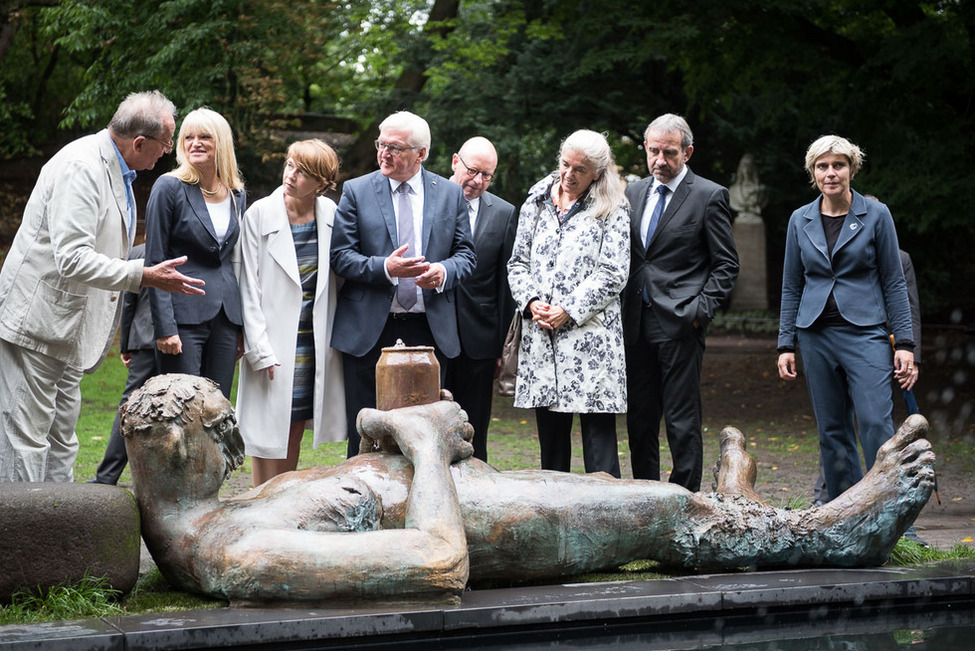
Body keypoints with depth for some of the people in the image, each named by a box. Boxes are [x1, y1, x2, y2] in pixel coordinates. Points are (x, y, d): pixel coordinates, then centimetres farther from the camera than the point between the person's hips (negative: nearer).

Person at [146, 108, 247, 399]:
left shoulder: (237, 196, 12)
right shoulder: (170, 187, -3)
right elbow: (154, 262, -6)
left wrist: (242, 325, 13)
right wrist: (164, 327, -14)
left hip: (227, 317, 5)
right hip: (184, 315, -5)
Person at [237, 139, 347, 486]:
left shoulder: (329, 213, 2)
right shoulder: (260, 214, -8)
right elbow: (249, 288, -8)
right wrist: (260, 350, -13)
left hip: (316, 341, 4)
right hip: (275, 344, -4)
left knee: (295, 430, 10)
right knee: (270, 430, -2)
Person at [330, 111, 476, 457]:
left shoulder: (450, 194, 8)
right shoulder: (356, 191, 3)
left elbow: (466, 255, 10)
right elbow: (340, 256, -3)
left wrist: (444, 271, -13)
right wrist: (383, 267, -19)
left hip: (429, 329, 2)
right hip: (369, 332, -1)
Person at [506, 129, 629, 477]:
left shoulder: (611, 211, 1)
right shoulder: (536, 203, 13)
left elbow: (612, 274, -5)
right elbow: (518, 262, 14)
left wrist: (569, 311, -12)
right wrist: (530, 302, -4)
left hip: (590, 333, -4)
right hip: (540, 332, 4)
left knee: (598, 428, -6)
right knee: (550, 429, 8)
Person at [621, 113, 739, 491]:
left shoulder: (709, 197, -2)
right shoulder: (633, 193, 14)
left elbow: (726, 265, -2)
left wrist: (700, 311, -12)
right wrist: (622, 312, 7)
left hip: (679, 324, -6)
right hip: (637, 325, 6)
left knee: (682, 421, -4)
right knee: (639, 419, 10)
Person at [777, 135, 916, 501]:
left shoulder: (876, 215, 1)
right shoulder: (800, 221, 8)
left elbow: (894, 282, 1)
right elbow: (791, 288, 13)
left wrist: (904, 343, -5)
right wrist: (786, 345, 7)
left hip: (865, 333, -3)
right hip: (816, 334, 3)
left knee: (876, 423, -16)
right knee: (832, 432, 5)